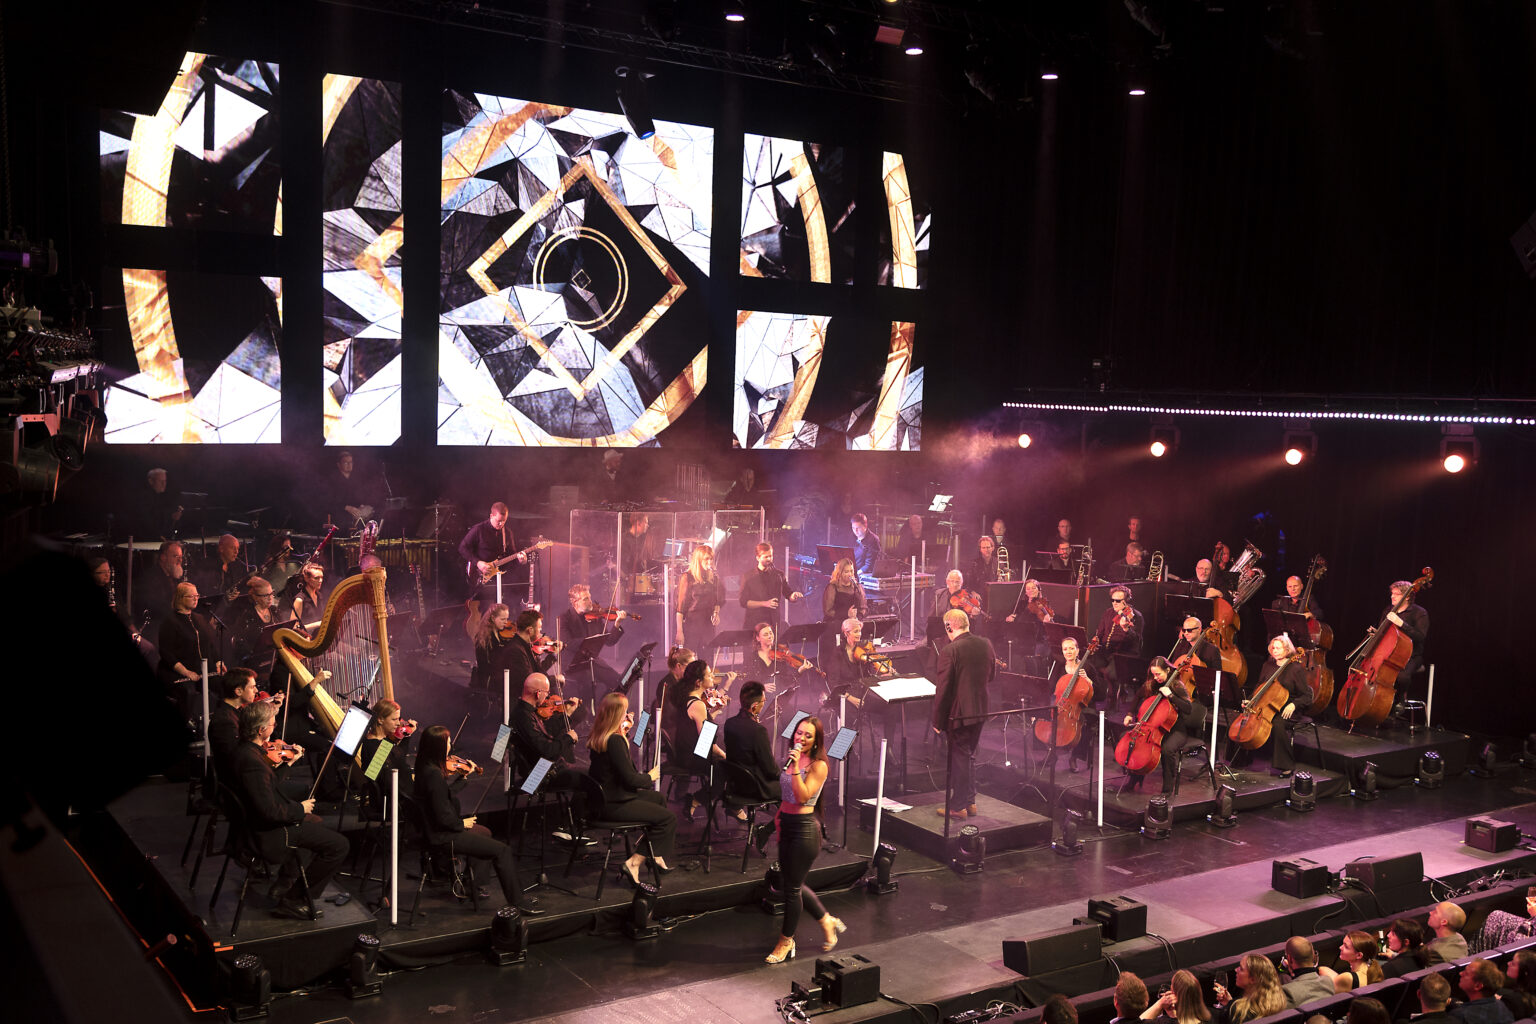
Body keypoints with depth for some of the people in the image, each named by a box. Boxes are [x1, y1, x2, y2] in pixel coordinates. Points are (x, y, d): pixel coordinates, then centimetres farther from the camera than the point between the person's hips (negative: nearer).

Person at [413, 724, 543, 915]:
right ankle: (517, 900, -3)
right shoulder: (434, 774, -28)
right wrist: (462, 823, -9)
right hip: (443, 835, -11)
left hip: (433, 827, 11)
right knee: (502, 850, -10)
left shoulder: (424, 768, 2)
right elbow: (444, 817, -27)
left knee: (484, 832, 33)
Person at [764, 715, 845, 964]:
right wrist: (779, 818, 15)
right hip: (787, 824, 8)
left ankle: (786, 942, 18)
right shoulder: (790, 759, 8)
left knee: (793, 886, 3)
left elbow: (803, 796, -24)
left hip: (804, 827, -8)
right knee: (793, 883, 15)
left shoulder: (818, 765, -13)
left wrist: (795, 768, -28)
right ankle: (828, 921, 34)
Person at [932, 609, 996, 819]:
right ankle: (970, 801, 27)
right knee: (969, 755, 20)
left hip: (959, 713, -6)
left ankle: (958, 806, 12)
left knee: (959, 758, 4)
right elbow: (992, 675, 13)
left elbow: (943, 690, -16)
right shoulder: (986, 644, -1)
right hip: (980, 711, 6)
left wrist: (937, 720, -8)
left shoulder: (949, 652, -19)